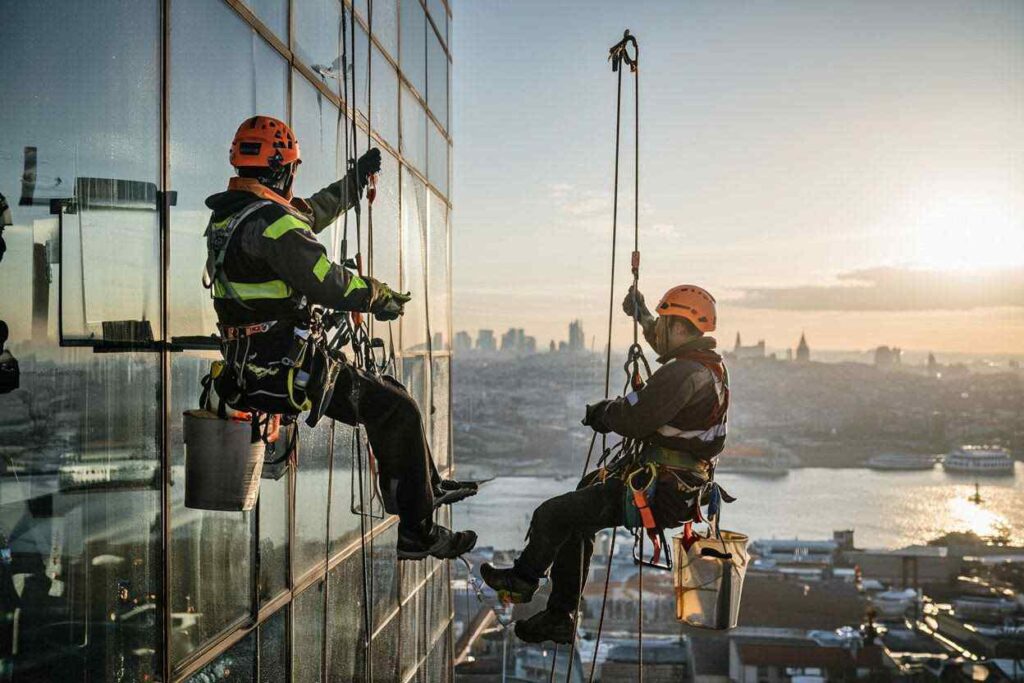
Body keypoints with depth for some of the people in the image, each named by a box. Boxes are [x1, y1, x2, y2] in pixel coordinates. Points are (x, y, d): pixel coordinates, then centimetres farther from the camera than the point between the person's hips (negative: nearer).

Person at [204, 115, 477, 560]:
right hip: (287, 373, -10)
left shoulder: (227, 214, 13)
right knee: (399, 411, -3)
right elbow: (326, 283, -24)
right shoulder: (270, 221, -19)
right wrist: (381, 296, -6)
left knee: (386, 392, 23)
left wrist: (357, 179, 34)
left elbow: (309, 213, 26)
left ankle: (427, 485, 34)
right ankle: (418, 533, 2)